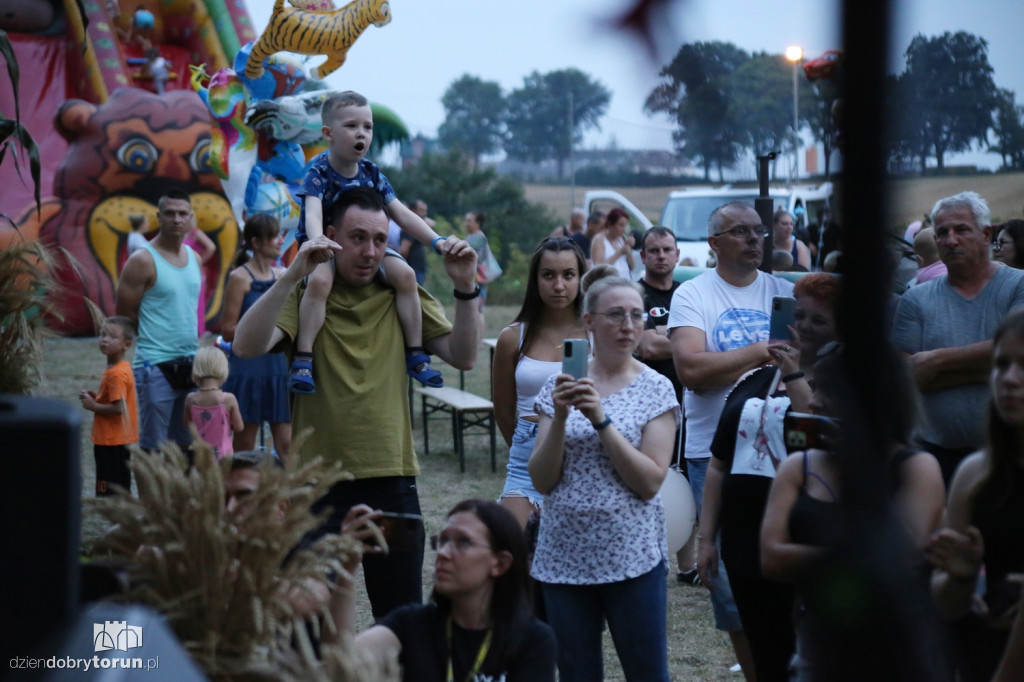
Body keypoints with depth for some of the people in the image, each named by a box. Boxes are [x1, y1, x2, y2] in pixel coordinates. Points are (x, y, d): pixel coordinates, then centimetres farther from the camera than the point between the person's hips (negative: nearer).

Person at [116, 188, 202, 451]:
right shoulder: (143, 261, -10)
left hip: (190, 364, 7)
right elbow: (124, 316, -7)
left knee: (186, 444, 11)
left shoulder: (194, 258, 11)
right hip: (156, 366, -7)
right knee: (153, 448, -3)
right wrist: (157, 334, 0)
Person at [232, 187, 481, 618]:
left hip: (393, 484, 2)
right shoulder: (302, 296, -1)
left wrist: (465, 289, -14)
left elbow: (463, 357, 0)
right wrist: (293, 275, -27)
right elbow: (246, 346, -18)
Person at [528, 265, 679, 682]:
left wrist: (601, 419, -17)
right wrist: (560, 417, -15)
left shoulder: (655, 389, -1)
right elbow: (542, 480, -1)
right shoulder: (560, 386, 5)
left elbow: (650, 482, -10)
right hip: (565, 554, 2)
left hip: (632, 555, -2)